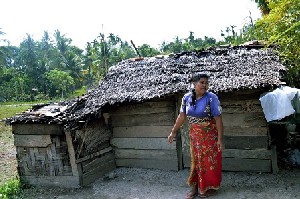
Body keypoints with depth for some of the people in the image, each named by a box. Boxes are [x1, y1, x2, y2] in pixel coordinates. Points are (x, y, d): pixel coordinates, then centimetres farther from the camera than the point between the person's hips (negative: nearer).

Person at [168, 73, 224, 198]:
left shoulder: (212, 98, -17)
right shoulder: (187, 97, -5)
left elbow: (218, 119, -17)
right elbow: (181, 116, 4)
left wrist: (220, 139, -19)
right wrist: (173, 132, 7)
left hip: (210, 135, -4)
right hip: (194, 135, 4)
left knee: (210, 161, 6)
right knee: (195, 160, 13)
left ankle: (211, 187, 25)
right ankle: (195, 187, 27)